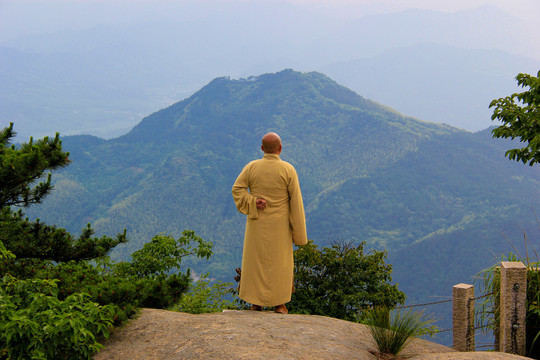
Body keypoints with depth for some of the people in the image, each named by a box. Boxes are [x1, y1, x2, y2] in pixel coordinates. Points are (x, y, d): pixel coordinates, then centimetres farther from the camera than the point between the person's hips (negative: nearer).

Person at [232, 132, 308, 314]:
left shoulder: (252, 167, -5)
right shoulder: (288, 169, -10)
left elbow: (237, 189, -13)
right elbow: (295, 200, -9)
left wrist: (253, 204, -15)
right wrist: (299, 229, -4)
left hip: (257, 223, 1)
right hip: (279, 224, -1)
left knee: (256, 259, 10)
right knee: (280, 261, 9)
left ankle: (256, 303, 13)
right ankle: (279, 303, 12)